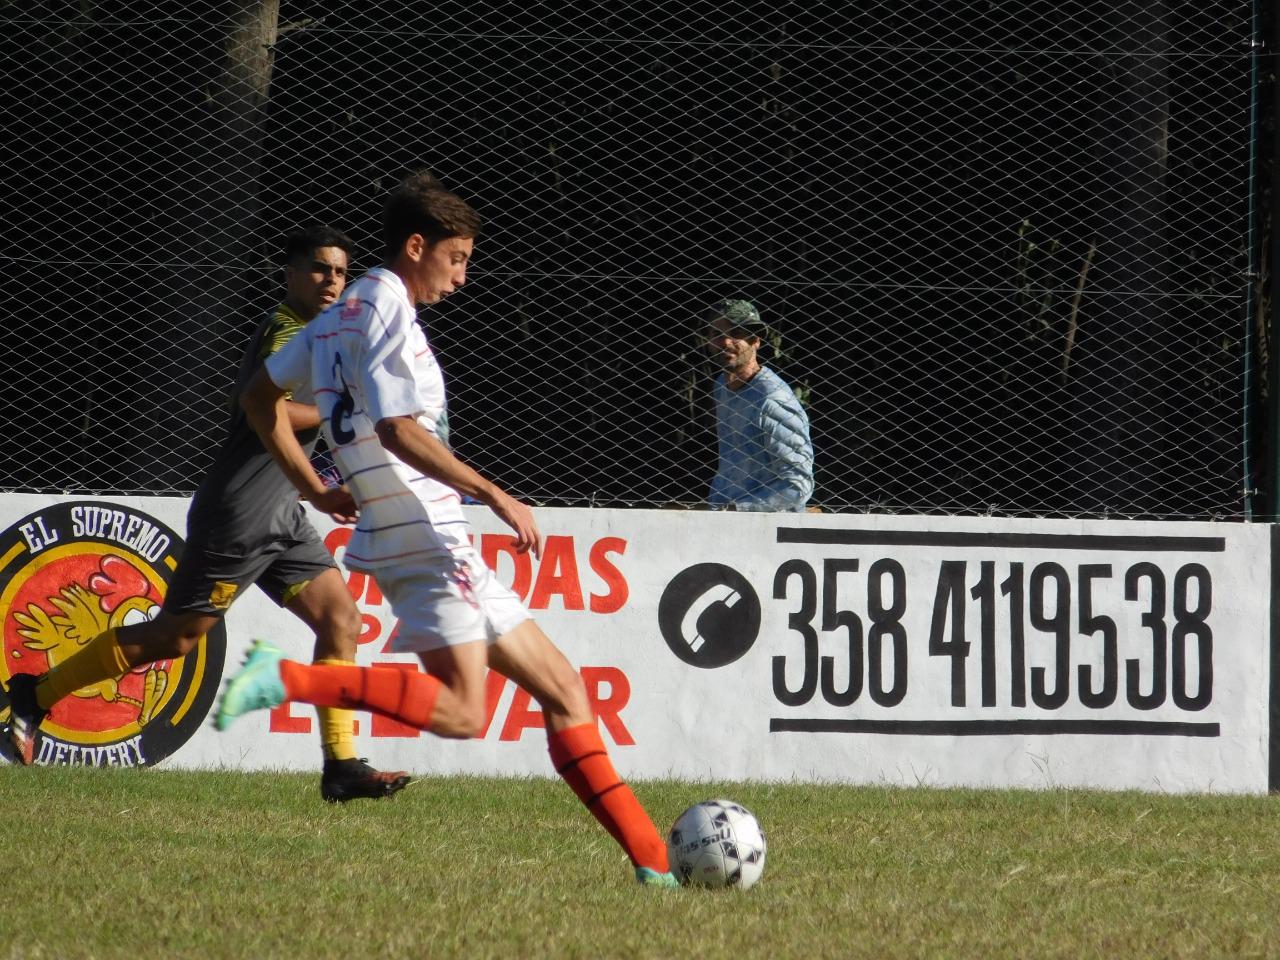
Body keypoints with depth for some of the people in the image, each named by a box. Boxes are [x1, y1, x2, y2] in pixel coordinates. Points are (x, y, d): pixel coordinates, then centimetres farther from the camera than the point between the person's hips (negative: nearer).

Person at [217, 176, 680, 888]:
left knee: (561, 687, 7)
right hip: (424, 533, -10)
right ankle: (287, 678, -20)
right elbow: (398, 430, -21)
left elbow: (260, 396, 26)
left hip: (425, 536, 10)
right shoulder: (386, 315, -10)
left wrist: (311, 488, 26)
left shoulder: (341, 316, 19)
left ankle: (651, 858, 2)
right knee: (461, 713, -21)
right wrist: (496, 496, -20)